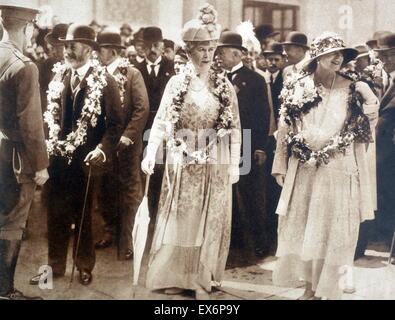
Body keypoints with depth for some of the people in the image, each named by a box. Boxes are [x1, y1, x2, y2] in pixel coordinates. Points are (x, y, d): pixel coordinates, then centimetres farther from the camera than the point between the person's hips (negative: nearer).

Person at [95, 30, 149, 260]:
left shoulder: (132, 74, -6)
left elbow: (142, 107, -13)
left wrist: (128, 135, -18)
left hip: (126, 143, -5)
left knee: (130, 189, 1)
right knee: (107, 188, 13)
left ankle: (128, 241, 5)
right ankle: (110, 230, 27)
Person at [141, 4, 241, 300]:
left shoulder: (225, 86, 2)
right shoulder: (177, 83, 0)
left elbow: (234, 127, 1)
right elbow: (161, 121, -5)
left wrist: (234, 163, -5)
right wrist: (150, 153, -17)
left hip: (215, 164, 1)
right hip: (183, 162, -1)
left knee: (210, 221, 6)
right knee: (180, 218, 6)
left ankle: (201, 279, 17)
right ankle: (174, 276, 16)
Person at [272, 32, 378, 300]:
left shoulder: (354, 89, -1)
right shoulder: (298, 88, 2)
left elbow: (365, 130, 3)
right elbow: (285, 130, 4)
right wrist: (280, 166, 2)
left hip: (339, 171, -2)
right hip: (303, 171, 2)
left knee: (334, 230, 3)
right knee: (303, 229, 8)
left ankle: (331, 289, 15)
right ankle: (311, 287, 22)